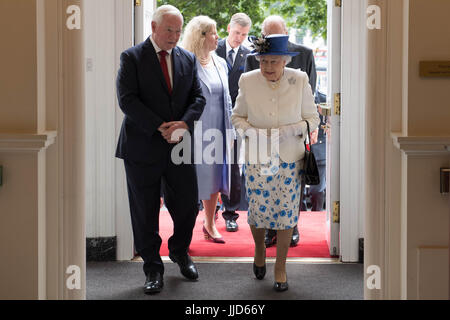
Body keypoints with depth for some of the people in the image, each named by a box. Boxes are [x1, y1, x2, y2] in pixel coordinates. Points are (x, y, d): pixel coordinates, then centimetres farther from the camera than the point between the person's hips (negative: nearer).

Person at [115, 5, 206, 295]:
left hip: (180, 144, 3)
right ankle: (153, 268, 17)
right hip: (143, 146, -3)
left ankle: (180, 252, 33)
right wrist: (160, 127, -18)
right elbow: (127, 99, -11)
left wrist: (184, 123, -13)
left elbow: (198, 97, 7)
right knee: (145, 211, 3)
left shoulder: (188, 59, 10)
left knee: (188, 204, 6)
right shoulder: (132, 58, -3)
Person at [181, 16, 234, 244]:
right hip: (195, 130, -6)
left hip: (217, 131, 6)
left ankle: (210, 224, 24)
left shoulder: (220, 64, 12)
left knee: (215, 176, 11)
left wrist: (229, 131, 14)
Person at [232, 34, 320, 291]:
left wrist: (289, 131, -16)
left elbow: (313, 119, 2)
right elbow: (238, 116, 9)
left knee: (286, 212, 1)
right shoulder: (248, 82, -2)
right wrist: (249, 130, -12)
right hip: (256, 159, 0)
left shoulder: (300, 81, -4)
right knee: (257, 210, 0)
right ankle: (260, 249, 34)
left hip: (289, 159, 0)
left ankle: (281, 268, 18)